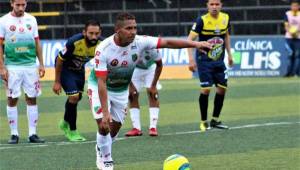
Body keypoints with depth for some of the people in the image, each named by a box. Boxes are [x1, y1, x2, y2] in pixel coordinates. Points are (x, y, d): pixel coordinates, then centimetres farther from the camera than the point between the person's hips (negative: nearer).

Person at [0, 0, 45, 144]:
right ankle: (14, 134, 6)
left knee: (32, 98, 2)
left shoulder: (31, 20, 8)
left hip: (30, 65, 3)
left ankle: (32, 133, 6)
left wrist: (41, 64, 7)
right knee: (12, 99, 0)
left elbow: (37, 43, 13)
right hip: (12, 66, -3)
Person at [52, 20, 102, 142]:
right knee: (74, 97, -17)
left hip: (79, 69, 6)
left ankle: (65, 123, 44)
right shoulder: (74, 42, -37)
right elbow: (59, 60, -22)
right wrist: (57, 82, -16)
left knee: (77, 97, 18)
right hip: (65, 68, -6)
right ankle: (72, 131, -2)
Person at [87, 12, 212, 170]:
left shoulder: (139, 42, -23)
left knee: (115, 127, 10)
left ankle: (101, 150, 39)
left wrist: (195, 44, -37)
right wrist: (105, 113, -37)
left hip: (121, 90, 5)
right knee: (104, 125, -17)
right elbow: (101, 83, -33)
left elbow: (167, 42, -25)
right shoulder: (103, 49, -33)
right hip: (99, 88, -5)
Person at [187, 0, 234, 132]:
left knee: (222, 88, 4)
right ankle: (203, 121, 3)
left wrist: (229, 54, 17)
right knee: (206, 89, -11)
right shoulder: (202, 21, -17)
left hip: (219, 60, 5)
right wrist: (191, 59, -24)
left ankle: (215, 120, 18)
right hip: (204, 60, -5)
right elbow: (190, 39, -17)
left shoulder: (225, 18, -1)